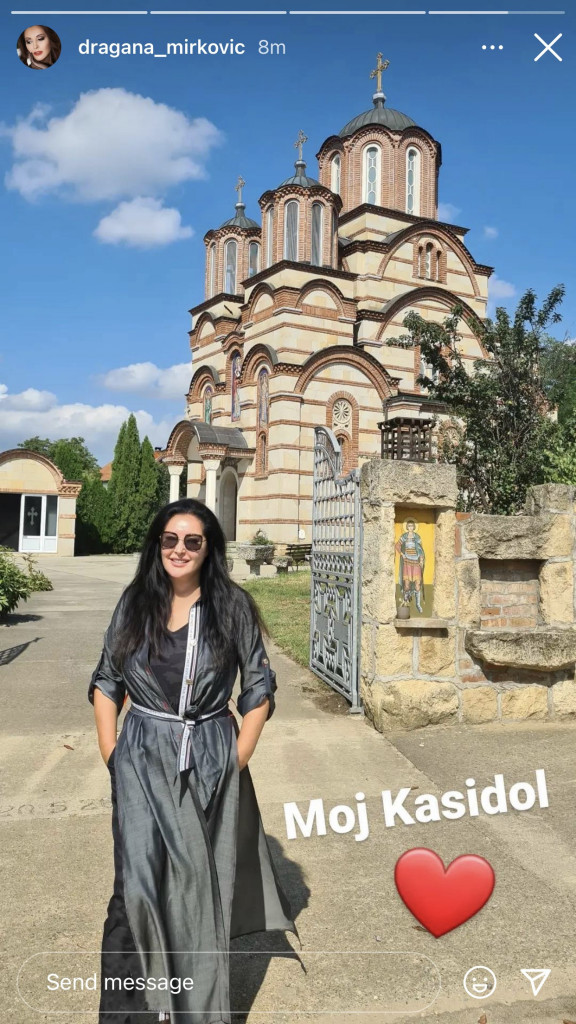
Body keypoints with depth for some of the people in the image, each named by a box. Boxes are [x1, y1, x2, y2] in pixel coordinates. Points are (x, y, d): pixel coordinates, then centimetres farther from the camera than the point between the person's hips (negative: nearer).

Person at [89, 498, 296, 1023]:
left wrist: (237, 760, -4)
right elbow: (106, 683, 7)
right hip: (143, 762, 1)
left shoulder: (233, 606, -5)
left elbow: (259, 689, 0)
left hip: (211, 764, 0)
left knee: (202, 890, 11)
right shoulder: (134, 603, 0)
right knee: (137, 885, -5)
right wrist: (112, 756, 0)